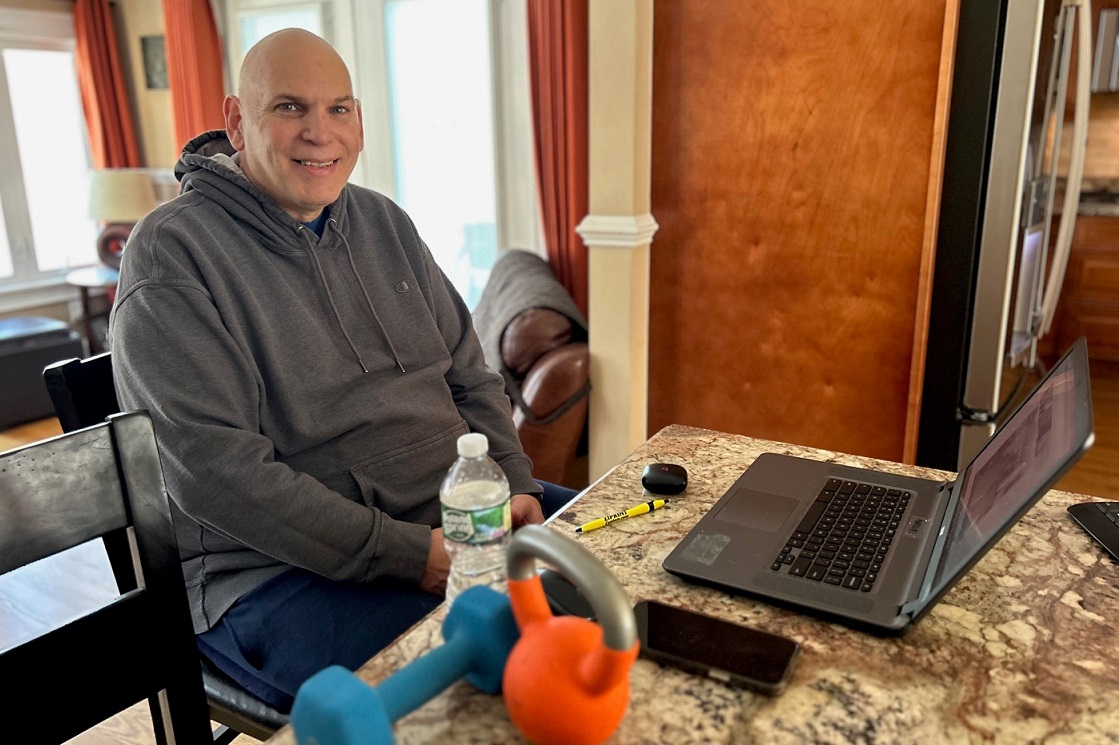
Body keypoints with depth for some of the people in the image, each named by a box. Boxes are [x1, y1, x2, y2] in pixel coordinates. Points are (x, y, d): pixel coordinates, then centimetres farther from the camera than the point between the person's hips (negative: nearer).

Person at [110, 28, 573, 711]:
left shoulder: (384, 222, 12)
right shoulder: (171, 251, -9)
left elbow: (469, 374, 13)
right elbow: (214, 468, -18)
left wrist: (516, 483, -5)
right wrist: (407, 553, -21)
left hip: (464, 513, 7)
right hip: (282, 567, -6)